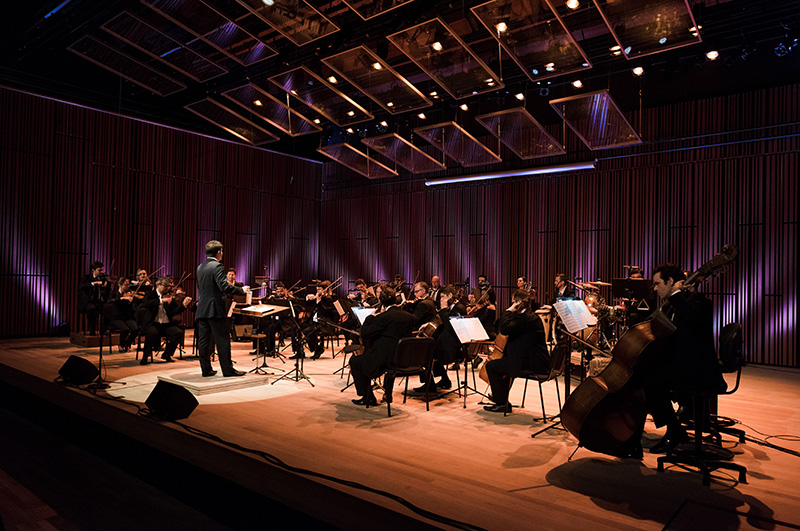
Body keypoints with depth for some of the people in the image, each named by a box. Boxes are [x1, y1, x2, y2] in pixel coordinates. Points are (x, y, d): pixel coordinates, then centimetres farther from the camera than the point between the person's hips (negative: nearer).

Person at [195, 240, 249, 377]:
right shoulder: (217, 266, -13)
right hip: (215, 309, -8)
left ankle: (206, 369, 14)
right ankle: (228, 370, 4)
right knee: (222, 340, -1)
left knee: (204, 340, 9)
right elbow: (224, 286, -22)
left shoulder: (200, 267, 13)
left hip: (202, 309, 8)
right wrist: (242, 290, -12)